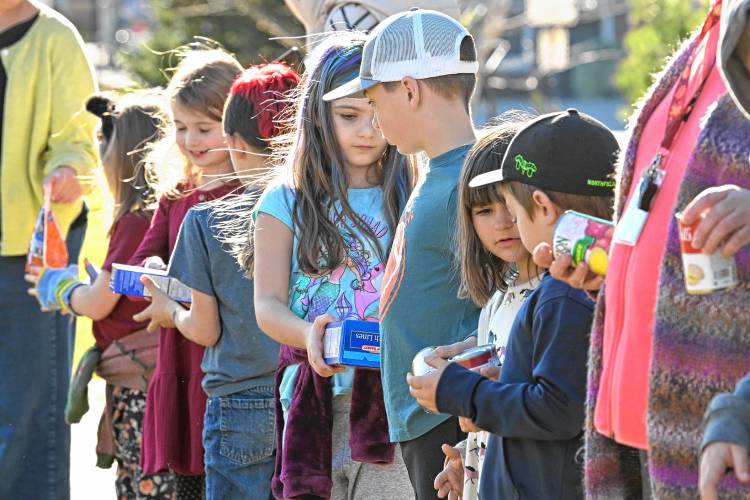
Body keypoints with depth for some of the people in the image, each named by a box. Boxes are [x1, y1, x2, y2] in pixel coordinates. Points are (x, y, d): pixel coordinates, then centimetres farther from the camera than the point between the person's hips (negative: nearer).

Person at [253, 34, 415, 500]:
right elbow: (269, 304, 0)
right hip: (313, 403, 0)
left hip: (391, 393, 0)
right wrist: (309, 336, -22)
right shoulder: (288, 201, 6)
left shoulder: (406, 200, 8)